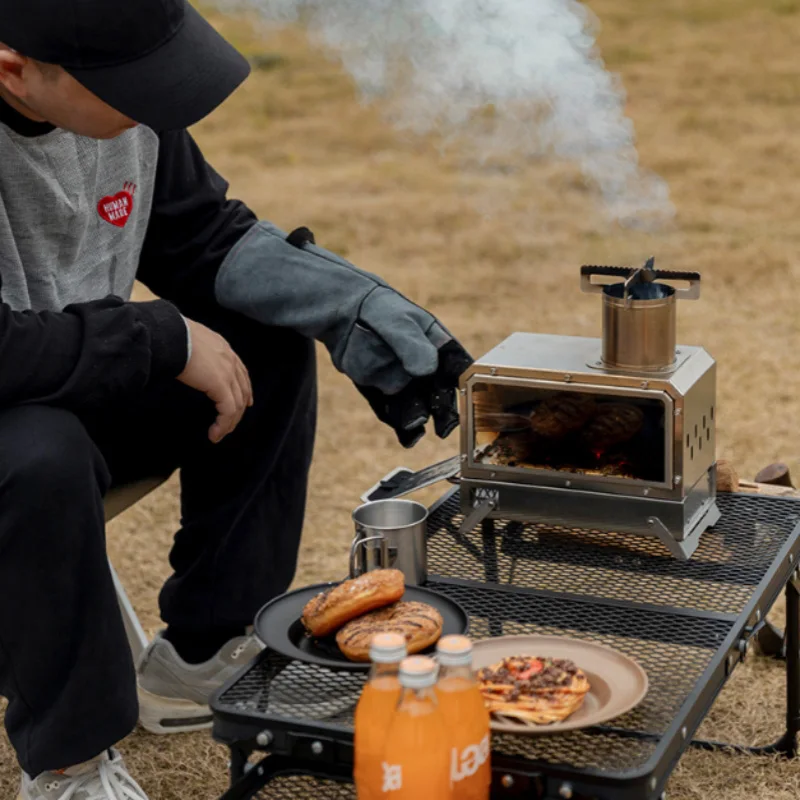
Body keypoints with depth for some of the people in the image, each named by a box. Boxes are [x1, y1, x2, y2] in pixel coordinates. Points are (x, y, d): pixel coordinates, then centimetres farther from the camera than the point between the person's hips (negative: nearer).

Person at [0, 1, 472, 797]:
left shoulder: (121, 97, -11)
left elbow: (205, 240, 3)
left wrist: (365, 312, -9)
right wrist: (166, 341, -25)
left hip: (78, 396, 8)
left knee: (270, 351, 2)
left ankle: (198, 658, 11)